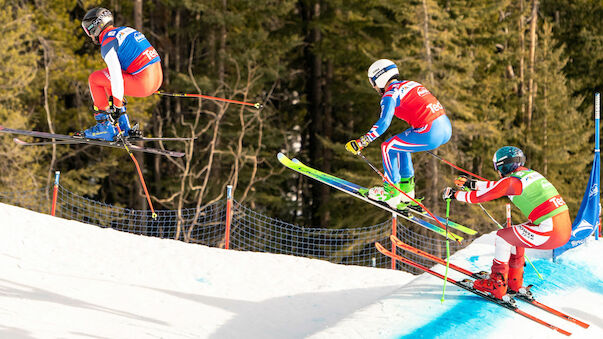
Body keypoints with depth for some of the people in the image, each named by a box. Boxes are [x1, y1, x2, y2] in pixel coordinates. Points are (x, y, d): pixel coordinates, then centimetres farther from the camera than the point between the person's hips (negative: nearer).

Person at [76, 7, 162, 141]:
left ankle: (106, 126, 4)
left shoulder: (107, 43, -8)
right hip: (158, 78, 9)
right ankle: (124, 128, 23)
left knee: (94, 79, 2)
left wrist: (118, 105, -12)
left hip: (143, 83, -9)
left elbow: (116, 75, -17)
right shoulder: (125, 30, 21)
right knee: (106, 77, 26)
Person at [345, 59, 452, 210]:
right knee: (401, 143, 26)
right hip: (446, 129, 8)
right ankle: (407, 186, 28)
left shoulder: (390, 95, -4)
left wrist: (360, 143, -13)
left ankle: (391, 191, 12)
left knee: (388, 147, 6)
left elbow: (383, 123, -16)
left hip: (430, 134, -8)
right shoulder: (412, 84, 21)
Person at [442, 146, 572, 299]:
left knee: (503, 236, 6)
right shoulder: (531, 174, 20)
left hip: (551, 233, -8)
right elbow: (498, 186, 34)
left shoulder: (511, 181, -6)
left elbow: (479, 196, 1)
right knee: (514, 234, 27)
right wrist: (472, 184, 41)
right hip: (566, 229, 8)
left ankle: (497, 285, 13)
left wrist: (454, 194, 17)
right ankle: (514, 283, 33)